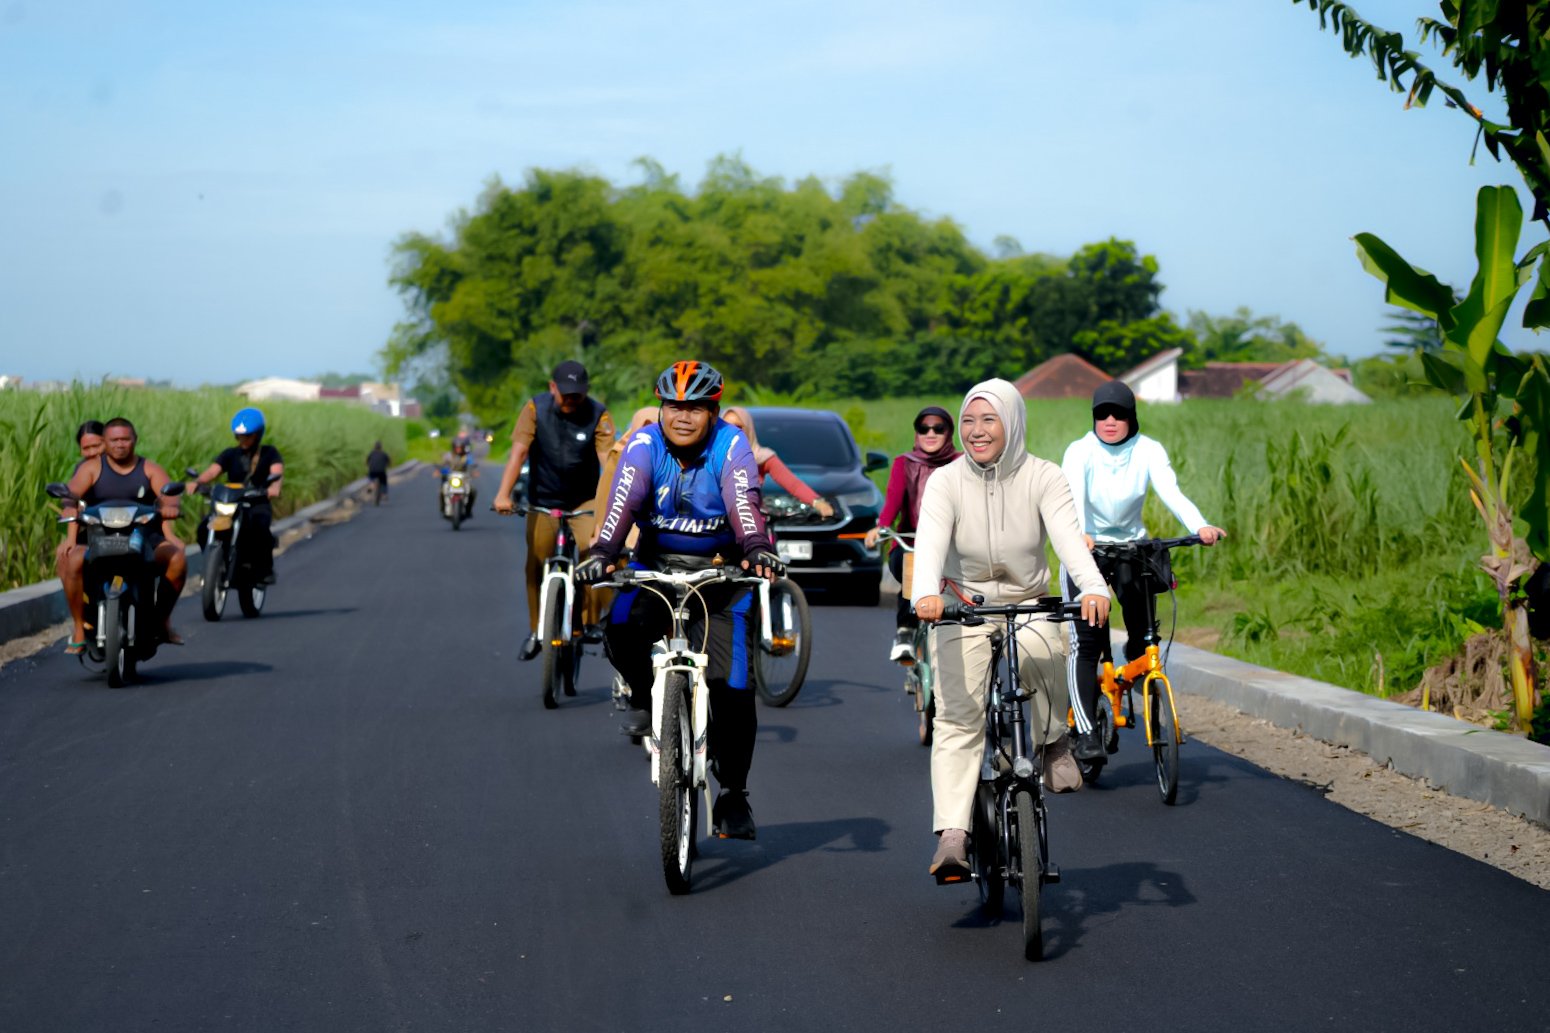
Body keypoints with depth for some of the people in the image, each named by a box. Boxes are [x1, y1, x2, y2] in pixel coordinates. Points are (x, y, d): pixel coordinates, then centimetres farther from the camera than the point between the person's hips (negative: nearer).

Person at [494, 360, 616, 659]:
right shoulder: (535, 409, -12)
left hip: (584, 500, -1)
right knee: (536, 565, -2)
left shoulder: (598, 415, -14)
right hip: (543, 501, 1)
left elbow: (608, 461, -23)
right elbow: (518, 451, -21)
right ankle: (535, 632, 13)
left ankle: (589, 622, -2)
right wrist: (503, 494, -33)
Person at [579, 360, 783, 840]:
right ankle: (645, 697, 4)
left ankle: (732, 795, 7)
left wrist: (756, 548, -49)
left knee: (732, 685, -9)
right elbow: (624, 499, -24)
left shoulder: (731, 444, -12)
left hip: (720, 571, -1)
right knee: (622, 629, -29)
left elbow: (744, 501, -29)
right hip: (656, 566, 1)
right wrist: (602, 552, -41)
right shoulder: (645, 443, -9)